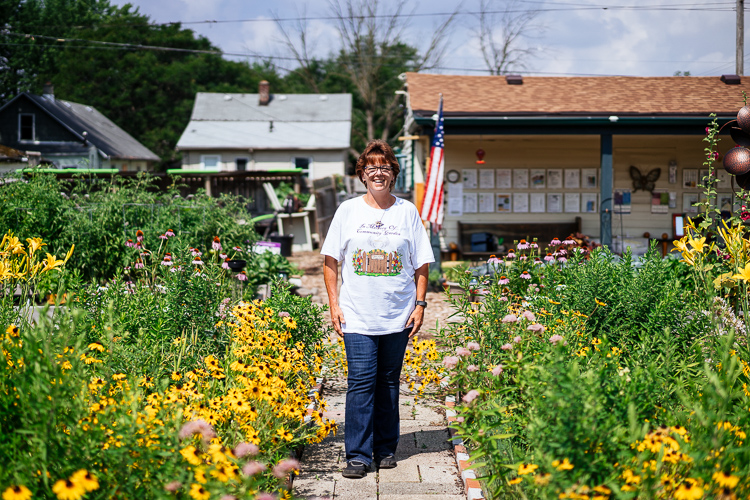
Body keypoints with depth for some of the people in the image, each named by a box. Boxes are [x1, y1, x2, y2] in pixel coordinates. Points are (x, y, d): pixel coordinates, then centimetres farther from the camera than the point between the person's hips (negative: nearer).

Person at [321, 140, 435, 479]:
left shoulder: (407, 212, 6)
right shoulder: (348, 210, 4)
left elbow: (421, 265, 9)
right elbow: (331, 262, 6)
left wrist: (420, 305, 1)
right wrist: (334, 305, -1)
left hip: (399, 317, 1)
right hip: (357, 317, -1)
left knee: (389, 382, 9)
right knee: (361, 383, -8)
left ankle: (386, 448, 19)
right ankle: (358, 455, -4)